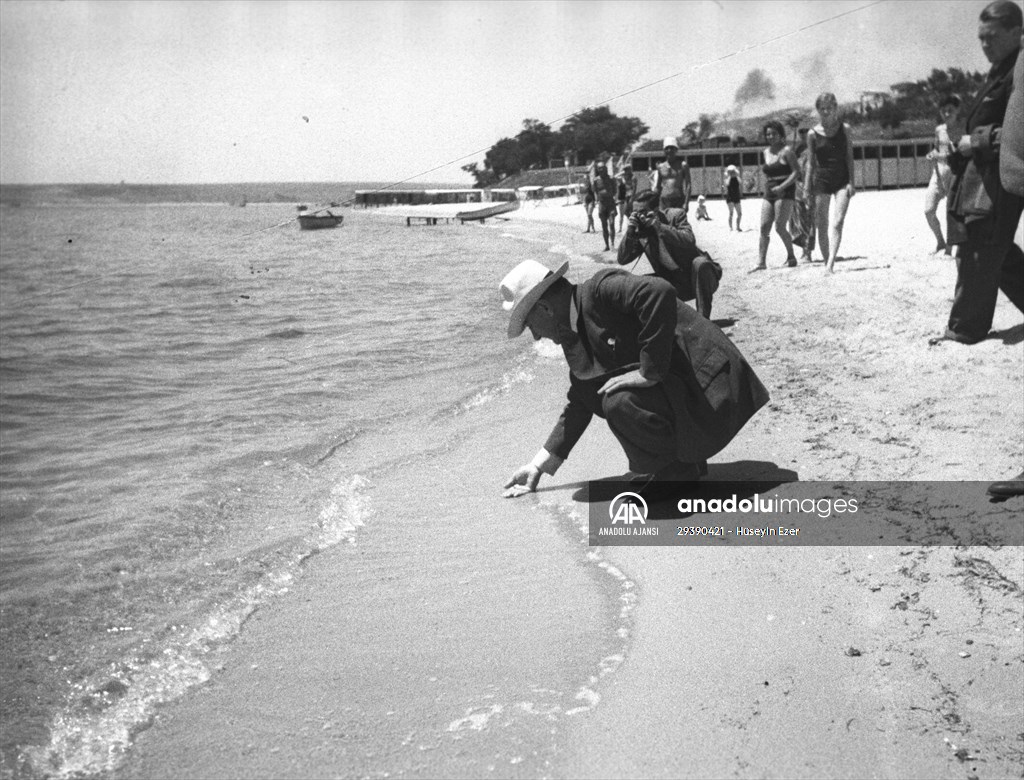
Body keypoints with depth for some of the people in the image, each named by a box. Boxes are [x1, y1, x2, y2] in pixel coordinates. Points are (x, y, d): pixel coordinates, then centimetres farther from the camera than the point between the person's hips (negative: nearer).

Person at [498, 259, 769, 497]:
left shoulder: (600, 290, -17)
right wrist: (539, 466, 21)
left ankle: (680, 471, -1)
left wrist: (650, 372, -29)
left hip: (707, 388, -9)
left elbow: (660, 293, -35)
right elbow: (579, 405, 19)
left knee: (620, 401, -27)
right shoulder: (575, 336, 11)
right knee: (592, 390, 5)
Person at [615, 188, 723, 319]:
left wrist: (658, 226, -31)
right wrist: (630, 231, -19)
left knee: (699, 263, -36)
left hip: (698, 275, -4)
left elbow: (689, 241, -30)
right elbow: (622, 260, -7)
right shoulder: (639, 231, -1)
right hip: (675, 285, 4)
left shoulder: (675, 215, -12)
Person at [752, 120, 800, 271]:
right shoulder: (766, 152, 13)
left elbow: (796, 172, -12)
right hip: (769, 194, 6)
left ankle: (791, 256, 8)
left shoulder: (786, 151, -6)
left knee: (780, 227, -11)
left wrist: (782, 186, -20)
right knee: (764, 227, -3)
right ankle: (761, 262, -4)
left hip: (785, 193, -6)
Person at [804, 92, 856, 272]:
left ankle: (831, 264, -21)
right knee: (822, 225, 2)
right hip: (821, 181, 1)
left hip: (842, 180, -1)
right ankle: (826, 262, 13)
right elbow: (811, 163, 5)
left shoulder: (844, 129, 1)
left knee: (838, 221, -15)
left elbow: (849, 157, 1)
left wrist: (851, 182, -7)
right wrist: (807, 188, 1)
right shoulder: (813, 134, 0)